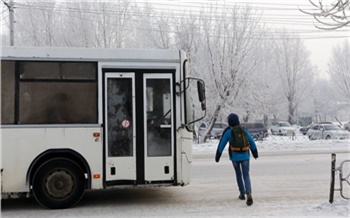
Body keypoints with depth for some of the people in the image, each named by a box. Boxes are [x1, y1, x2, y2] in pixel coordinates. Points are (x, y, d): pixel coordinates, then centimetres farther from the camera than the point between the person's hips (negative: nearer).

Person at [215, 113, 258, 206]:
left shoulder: (227, 131, -6)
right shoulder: (244, 130, 2)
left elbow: (221, 145, -5)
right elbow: (252, 142, 8)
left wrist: (217, 156, 3)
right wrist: (255, 153, 22)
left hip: (234, 157, -1)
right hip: (245, 156, 1)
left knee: (238, 174, 20)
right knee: (246, 175, 1)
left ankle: (242, 194, 27)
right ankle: (248, 194, -21)